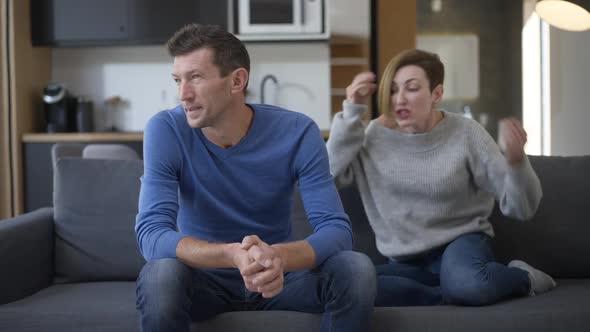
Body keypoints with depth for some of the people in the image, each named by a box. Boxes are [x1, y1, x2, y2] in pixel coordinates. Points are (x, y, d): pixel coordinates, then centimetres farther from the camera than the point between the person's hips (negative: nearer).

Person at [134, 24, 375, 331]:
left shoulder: (297, 133, -16)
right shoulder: (166, 130, -18)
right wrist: (234, 255, -45)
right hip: (205, 277, -1)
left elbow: (336, 229, -21)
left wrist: (280, 256, -44)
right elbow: (151, 233, -27)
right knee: (159, 275, -34)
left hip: (277, 277, 2)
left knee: (357, 269, -25)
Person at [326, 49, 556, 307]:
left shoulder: (465, 133, -9)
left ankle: (520, 277, -4)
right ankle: (458, 293, -14)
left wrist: (516, 160, -31)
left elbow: (521, 207, -10)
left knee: (466, 284, -40)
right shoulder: (376, 135, -2)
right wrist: (352, 112, -16)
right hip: (407, 262, 3)